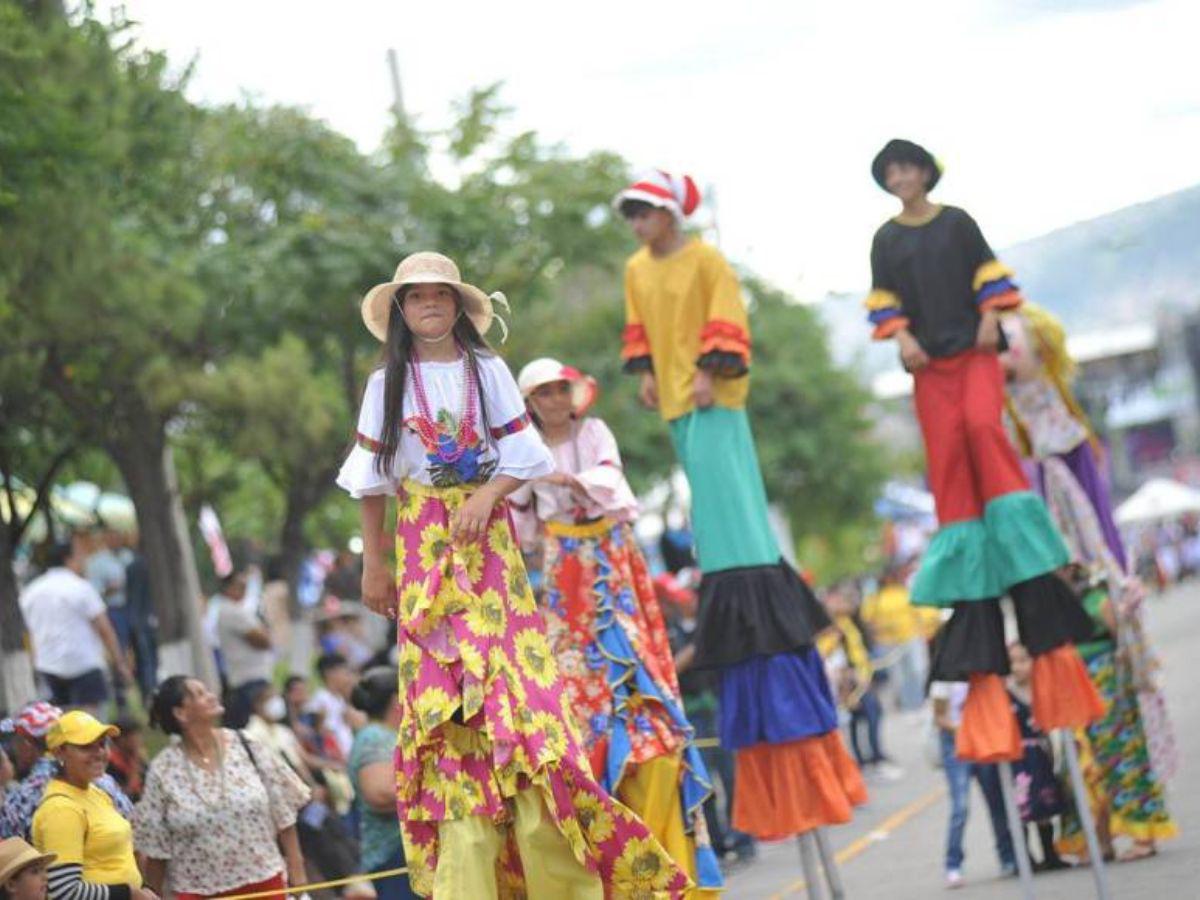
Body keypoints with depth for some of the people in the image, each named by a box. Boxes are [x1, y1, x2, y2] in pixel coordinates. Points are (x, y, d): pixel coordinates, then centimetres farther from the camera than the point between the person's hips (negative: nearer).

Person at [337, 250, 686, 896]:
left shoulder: (488, 371, 5)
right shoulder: (388, 383, 7)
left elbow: (521, 456, 3)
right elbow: (371, 481, 9)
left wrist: (486, 498, -15)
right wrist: (373, 564, 6)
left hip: (487, 535, 0)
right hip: (422, 544, 0)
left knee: (510, 672, -8)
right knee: (442, 687, -5)